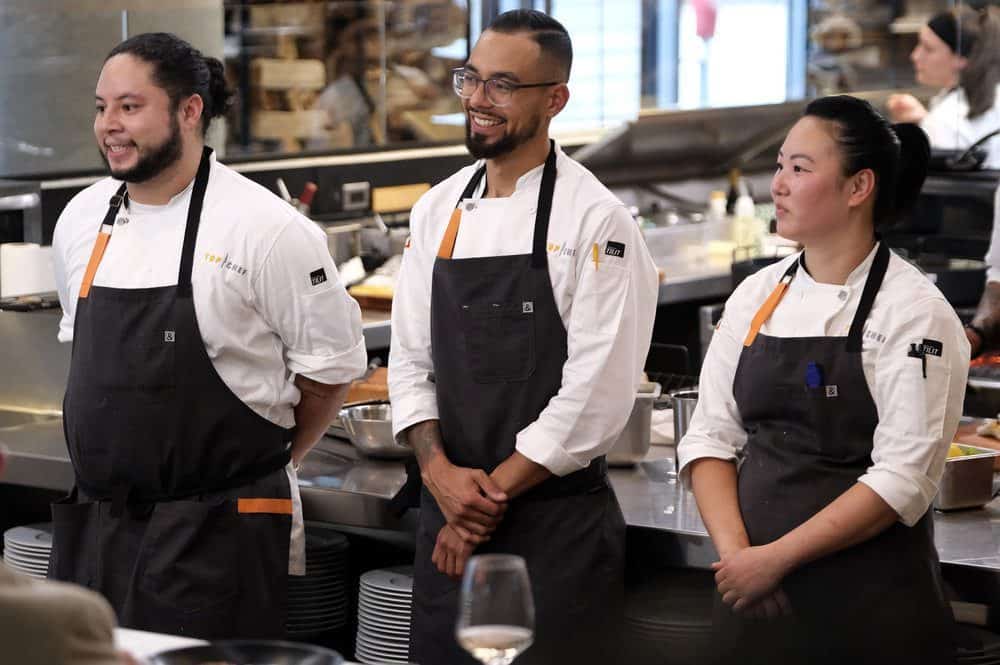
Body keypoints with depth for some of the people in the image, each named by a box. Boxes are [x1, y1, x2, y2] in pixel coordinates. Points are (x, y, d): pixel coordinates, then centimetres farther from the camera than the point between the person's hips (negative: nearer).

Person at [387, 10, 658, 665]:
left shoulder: (595, 219, -10)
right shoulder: (438, 211, 7)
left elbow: (596, 396, -15)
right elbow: (411, 360, 9)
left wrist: (492, 492, -11)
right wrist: (441, 472, -7)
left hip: (559, 521, -5)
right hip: (449, 520, 5)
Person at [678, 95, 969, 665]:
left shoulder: (916, 312, -10)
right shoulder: (757, 296, 6)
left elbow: (905, 477, -16)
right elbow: (711, 436, 6)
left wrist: (777, 557, -17)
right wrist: (735, 551, -9)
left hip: (870, 598, -5)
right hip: (756, 596, 5)